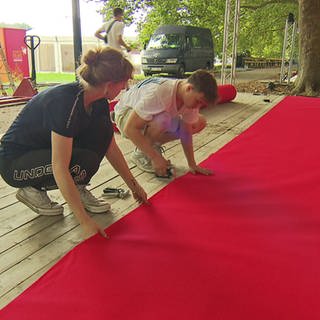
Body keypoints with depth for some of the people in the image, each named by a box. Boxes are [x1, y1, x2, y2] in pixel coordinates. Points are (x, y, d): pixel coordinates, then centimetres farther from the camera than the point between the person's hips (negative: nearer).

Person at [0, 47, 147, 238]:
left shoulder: (99, 102, -7)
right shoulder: (66, 102, -33)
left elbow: (111, 148, 3)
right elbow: (60, 169, -34)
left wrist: (134, 185, 5)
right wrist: (86, 222, -33)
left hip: (46, 149, 8)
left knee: (102, 129, -11)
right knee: (85, 162, -30)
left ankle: (78, 189, 1)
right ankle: (33, 190, -4)